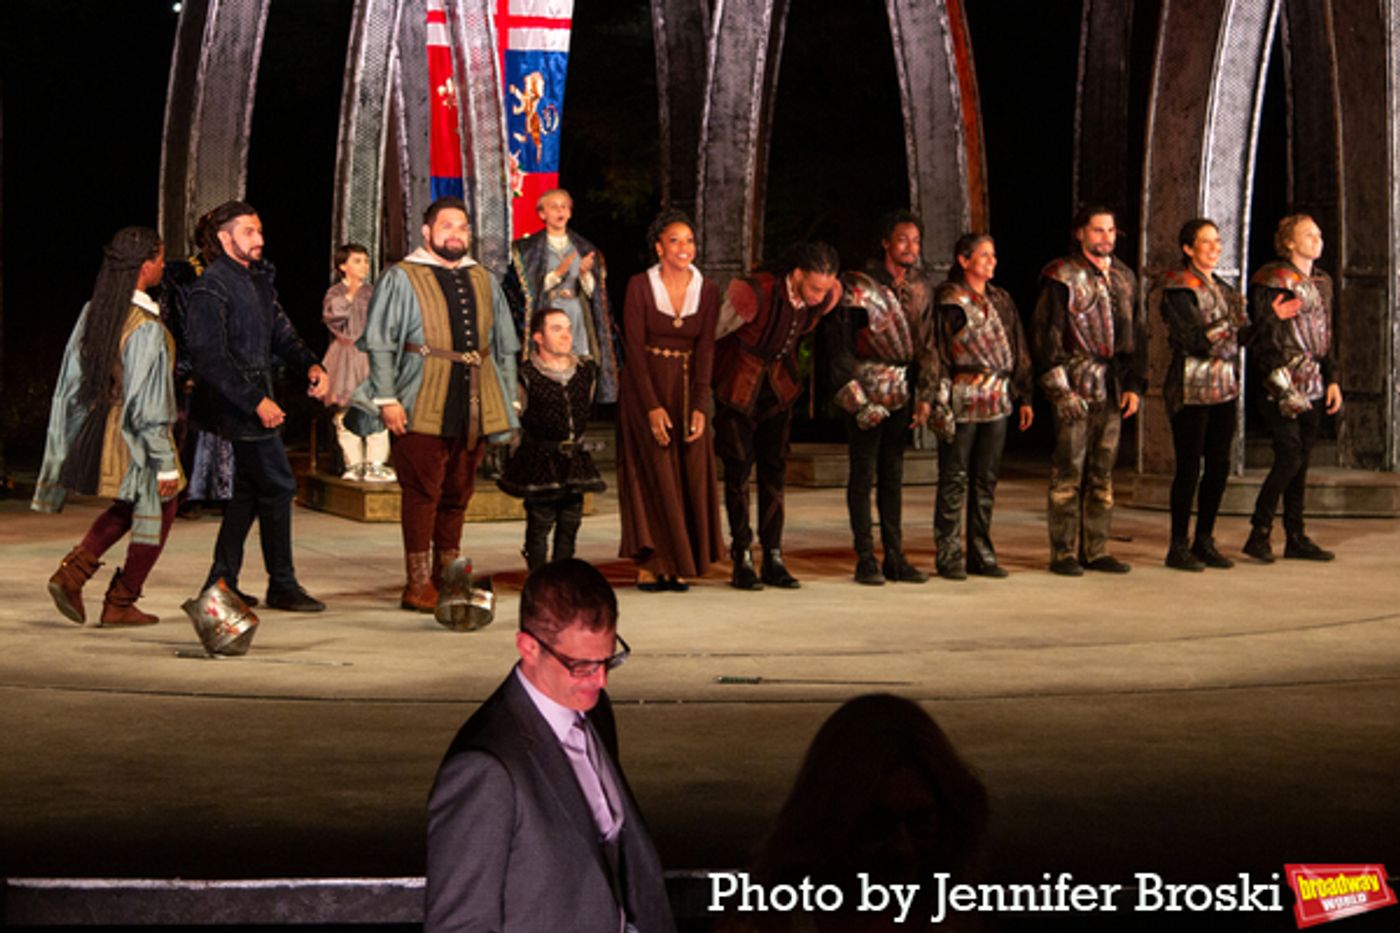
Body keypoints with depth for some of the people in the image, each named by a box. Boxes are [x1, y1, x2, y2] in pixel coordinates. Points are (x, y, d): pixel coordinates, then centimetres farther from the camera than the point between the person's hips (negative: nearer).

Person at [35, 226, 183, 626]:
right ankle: (120, 604, 18)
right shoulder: (146, 328, -24)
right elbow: (149, 406, -23)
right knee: (156, 513, 12)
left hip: (97, 426, 8)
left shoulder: (92, 312, -1)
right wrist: (166, 465, -16)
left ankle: (72, 572, 10)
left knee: (126, 509, 26)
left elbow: (71, 381, 5)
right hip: (134, 438, -8)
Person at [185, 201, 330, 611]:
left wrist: (311, 365, -3)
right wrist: (257, 402, -22)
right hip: (238, 406, -9)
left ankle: (222, 581, 18)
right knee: (278, 487, -6)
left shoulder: (259, 280, 14)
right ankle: (282, 585, 2)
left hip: (257, 401, 9)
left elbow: (281, 333, 17)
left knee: (248, 491, 12)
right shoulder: (211, 288, -14)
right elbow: (210, 358, -19)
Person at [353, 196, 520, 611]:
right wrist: (387, 399, -11)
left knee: (457, 494, 10)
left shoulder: (482, 280, 17)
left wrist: (509, 400, 14)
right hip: (421, 408, -5)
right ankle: (418, 585, -1)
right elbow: (379, 343, -3)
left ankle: (447, 577, 19)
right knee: (422, 494, -5)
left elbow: (505, 347, 21)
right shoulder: (402, 278, 1)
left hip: (474, 409, 5)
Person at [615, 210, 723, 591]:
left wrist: (699, 408, -12)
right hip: (645, 387, -3)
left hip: (686, 388, 3)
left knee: (691, 471, -4)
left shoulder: (707, 291, 1)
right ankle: (649, 564, -5)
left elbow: (705, 351, -2)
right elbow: (634, 348, -10)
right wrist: (652, 406, -17)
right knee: (655, 471, -9)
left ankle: (677, 565, 1)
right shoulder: (640, 286, -8)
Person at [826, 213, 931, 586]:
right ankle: (866, 560, 2)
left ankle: (895, 558, 13)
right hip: (866, 390, -5)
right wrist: (856, 398, -12)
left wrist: (924, 396, 7)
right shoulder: (859, 286, -10)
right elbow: (838, 344, -10)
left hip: (902, 392, 5)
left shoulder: (920, 287, 8)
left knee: (893, 475, 9)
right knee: (863, 474, -2)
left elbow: (926, 344, 13)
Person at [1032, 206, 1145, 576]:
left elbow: (1134, 334, 19)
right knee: (1068, 471, -5)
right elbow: (1046, 337, -7)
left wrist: (1134, 384, 10)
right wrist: (1059, 389, -13)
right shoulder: (1062, 278, -5)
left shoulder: (1124, 277, 14)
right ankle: (1063, 554, 0)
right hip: (1076, 386, -6)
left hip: (1113, 388, 6)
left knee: (1103, 472, 9)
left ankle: (1096, 550, 15)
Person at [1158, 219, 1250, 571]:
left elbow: (1240, 336, 13)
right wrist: (1230, 323, -22)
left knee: (1219, 465, 8)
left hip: (1225, 386, 7)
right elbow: (1193, 339, -16)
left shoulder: (1223, 288, 16)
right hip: (1191, 388, -7)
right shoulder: (1179, 289, -7)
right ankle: (1178, 546, 2)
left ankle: (1204, 541, 17)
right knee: (1189, 466, -5)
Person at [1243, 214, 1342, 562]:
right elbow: (1259, 337, -11)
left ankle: (1296, 538, 13)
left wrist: (1332, 379, 14)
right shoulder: (1272, 281, -7)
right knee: (1289, 458, -13)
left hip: (1313, 387, 7)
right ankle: (1259, 534, -3)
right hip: (1283, 386, -7)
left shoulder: (1321, 282, 16)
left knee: (1301, 463, 9)